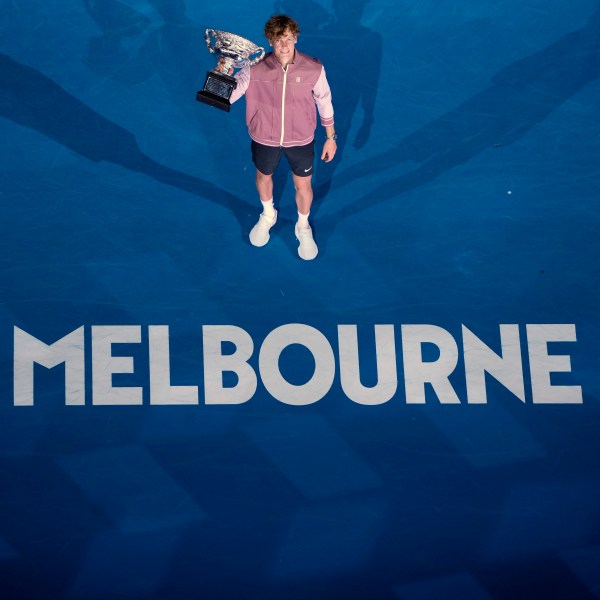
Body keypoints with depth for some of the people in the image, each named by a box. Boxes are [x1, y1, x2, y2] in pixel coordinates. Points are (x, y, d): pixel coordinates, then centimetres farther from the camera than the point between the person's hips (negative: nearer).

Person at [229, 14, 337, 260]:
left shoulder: (313, 69, -23)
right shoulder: (255, 69, -25)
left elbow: (324, 102, -7)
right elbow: (227, 96, -25)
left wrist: (331, 137, 2)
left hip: (300, 140, -1)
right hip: (264, 139, 1)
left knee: (303, 186, 18)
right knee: (263, 177, 27)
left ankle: (303, 227, 50)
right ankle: (268, 215, 60)